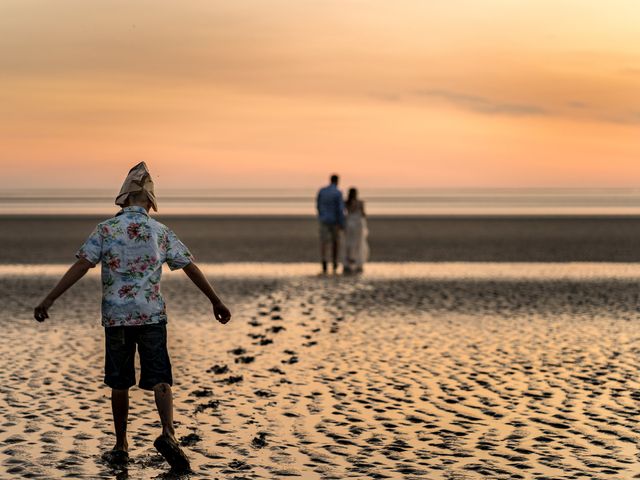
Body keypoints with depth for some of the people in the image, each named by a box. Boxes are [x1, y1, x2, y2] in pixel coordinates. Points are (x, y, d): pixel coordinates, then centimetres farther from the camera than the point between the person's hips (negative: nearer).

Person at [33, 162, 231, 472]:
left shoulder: (106, 229, -2)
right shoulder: (160, 232, 3)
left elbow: (81, 266, -10)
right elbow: (191, 269, 6)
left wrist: (49, 300, -9)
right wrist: (216, 301, 14)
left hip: (116, 316, 0)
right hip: (152, 316, 0)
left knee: (119, 383, 10)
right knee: (159, 380, -2)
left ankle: (121, 446, 17)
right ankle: (167, 432, -24)